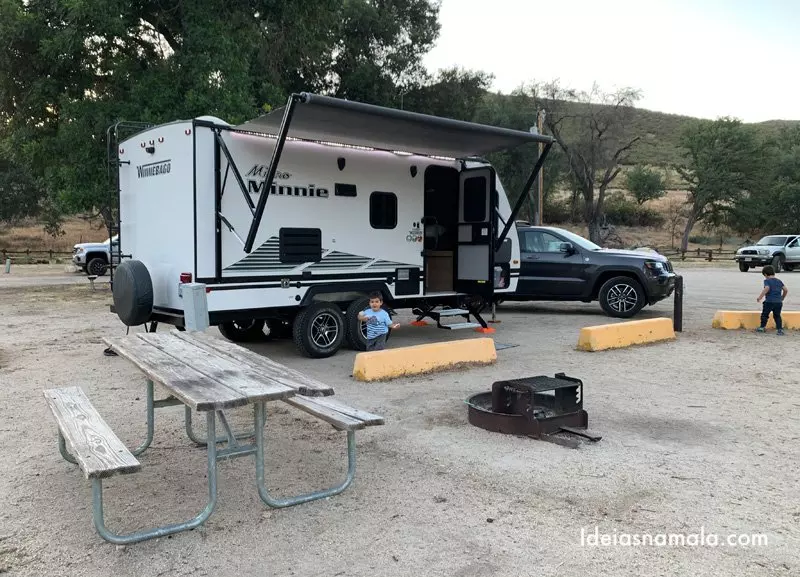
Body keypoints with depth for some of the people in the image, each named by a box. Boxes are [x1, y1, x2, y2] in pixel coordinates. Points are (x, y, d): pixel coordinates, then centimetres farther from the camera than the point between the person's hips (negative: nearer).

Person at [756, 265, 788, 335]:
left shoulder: (767, 281, -3)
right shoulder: (779, 281, 14)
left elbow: (767, 288, -20)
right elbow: (786, 290, 11)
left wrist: (760, 297, -20)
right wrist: (782, 298, 25)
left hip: (769, 301, -5)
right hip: (779, 302, 5)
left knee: (764, 314, 9)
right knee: (777, 316, 11)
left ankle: (762, 327, 18)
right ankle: (780, 329, 4)